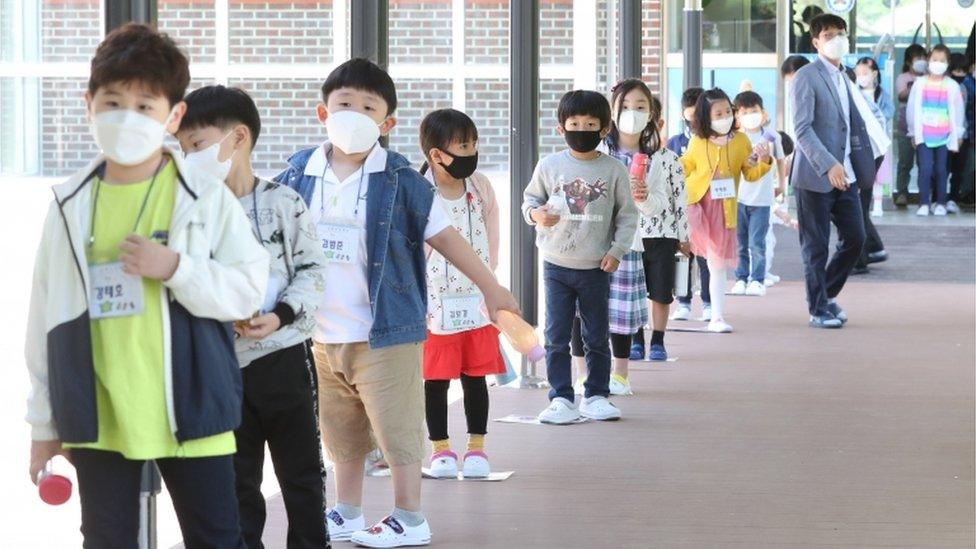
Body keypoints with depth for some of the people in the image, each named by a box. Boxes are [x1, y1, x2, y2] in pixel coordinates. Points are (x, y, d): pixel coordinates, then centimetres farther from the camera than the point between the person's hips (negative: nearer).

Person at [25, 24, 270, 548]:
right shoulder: (70, 206, 3)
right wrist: (44, 420, 8)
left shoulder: (205, 197, -4)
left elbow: (248, 289, -5)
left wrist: (175, 268, -21)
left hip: (188, 408, -2)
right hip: (96, 415, 2)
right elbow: (46, 314, 7)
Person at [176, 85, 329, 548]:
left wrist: (281, 316, -17)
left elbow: (311, 270, -4)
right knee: (236, 477, 10)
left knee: (301, 468, 9)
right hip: (223, 365, 2)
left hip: (284, 357, -2)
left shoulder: (283, 203, -5)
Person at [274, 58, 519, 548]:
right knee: (341, 433, 17)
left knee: (396, 428, 2)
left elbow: (443, 235, -4)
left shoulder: (399, 181, -9)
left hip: (384, 332, -4)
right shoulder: (300, 174, 0)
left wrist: (490, 288, -2)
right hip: (323, 333, 4)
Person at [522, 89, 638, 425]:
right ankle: (560, 398, 7)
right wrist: (535, 214, -12)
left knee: (597, 338, 8)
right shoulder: (549, 165, 0)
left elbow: (627, 215, 4)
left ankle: (596, 396, 19)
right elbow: (530, 199, 11)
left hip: (596, 269, 0)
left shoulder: (613, 170, -2)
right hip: (557, 266, 0)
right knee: (557, 337, 1)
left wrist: (617, 250, -6)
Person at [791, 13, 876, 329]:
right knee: (816, 246, 0)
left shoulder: (844, 78, 16)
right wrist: (828, 165, -27)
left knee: (854, 237, 7)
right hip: (816, 175, -7)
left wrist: (866, 166, 13)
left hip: (844, 174, 7)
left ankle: (826, 294, 26)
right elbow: (802, 128, -18)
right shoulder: (807, 77, -9)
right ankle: (819, 310, 10)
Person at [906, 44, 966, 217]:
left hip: (944, 136, 0)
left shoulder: (952, 86, 1)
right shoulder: (920, 83, 2)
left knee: (941, 170, 2)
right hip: (924, 136, 0)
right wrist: (914, 132, 5)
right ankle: (923, 204, -3)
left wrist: (957, 135, 6)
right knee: (925, 169, -8)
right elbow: (913, 108, 6)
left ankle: (940, 203, 12)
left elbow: (957, 111, 6)